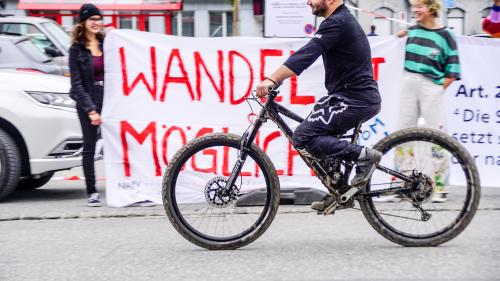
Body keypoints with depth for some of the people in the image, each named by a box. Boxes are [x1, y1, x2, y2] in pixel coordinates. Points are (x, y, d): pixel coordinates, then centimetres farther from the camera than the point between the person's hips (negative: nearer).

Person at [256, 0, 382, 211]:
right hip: (363, 97, 10)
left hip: (354, 100, -10)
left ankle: (363, 155, -12)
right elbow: (310, 53, 23)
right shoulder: (342, 19, 18)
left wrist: (272, 80, -36)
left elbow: (307, 54, -28)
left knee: (302, 138, -13)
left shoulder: (336, 23, -16)